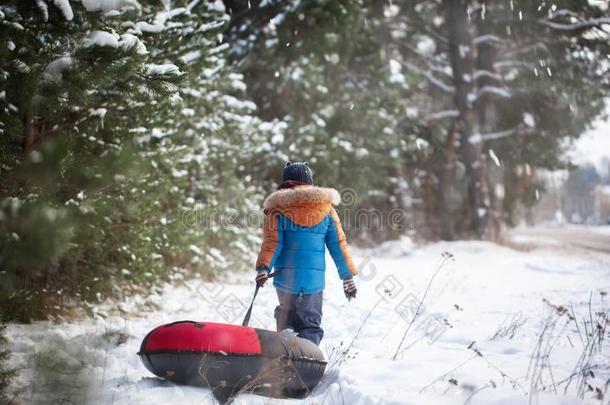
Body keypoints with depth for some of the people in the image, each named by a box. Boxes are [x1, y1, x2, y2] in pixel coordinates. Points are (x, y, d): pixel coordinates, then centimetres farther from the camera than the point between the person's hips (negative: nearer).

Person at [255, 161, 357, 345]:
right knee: (311, 324, 3)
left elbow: (272, 242, -9)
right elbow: (338, 245, 8)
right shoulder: (326, 207, 8)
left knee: (286, 317, 20)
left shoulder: (277, 208, 3)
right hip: (314, 279, 0)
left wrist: (263, 267, -12)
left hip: (285, 276, 0)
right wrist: (348, 276, 11)